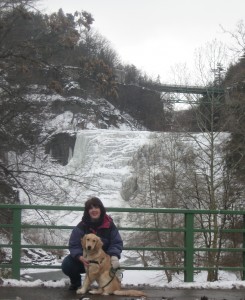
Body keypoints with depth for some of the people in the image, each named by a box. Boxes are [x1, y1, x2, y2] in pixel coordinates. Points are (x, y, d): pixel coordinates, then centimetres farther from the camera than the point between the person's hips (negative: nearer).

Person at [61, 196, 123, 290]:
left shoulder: (109, 225, -11)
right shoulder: (81, 226, -13)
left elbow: (117, 243, -10)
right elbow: (74, 245, -16)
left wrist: (114, 256, -32)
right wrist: (80, 257, -37)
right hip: (85, 259, 0)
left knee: (114, 265, -30)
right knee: (67, 264, -24)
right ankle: (75, 281, 13)